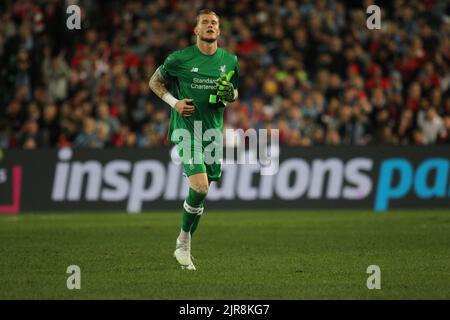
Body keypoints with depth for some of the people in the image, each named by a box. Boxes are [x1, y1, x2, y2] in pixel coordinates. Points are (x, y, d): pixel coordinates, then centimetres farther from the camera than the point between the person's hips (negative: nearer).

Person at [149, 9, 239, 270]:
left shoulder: (230, 60, 5)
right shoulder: (180, 59, -5)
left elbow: (234, 92, 20)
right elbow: (155, 82, 8)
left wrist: (229, 96, -4)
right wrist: (174, 102, -8)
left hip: (213, 131, 4)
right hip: (187, 129, -4)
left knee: (203, 191, 7)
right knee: (200, 187, -19)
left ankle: (184, 247, 23)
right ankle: (184, 243, -1)